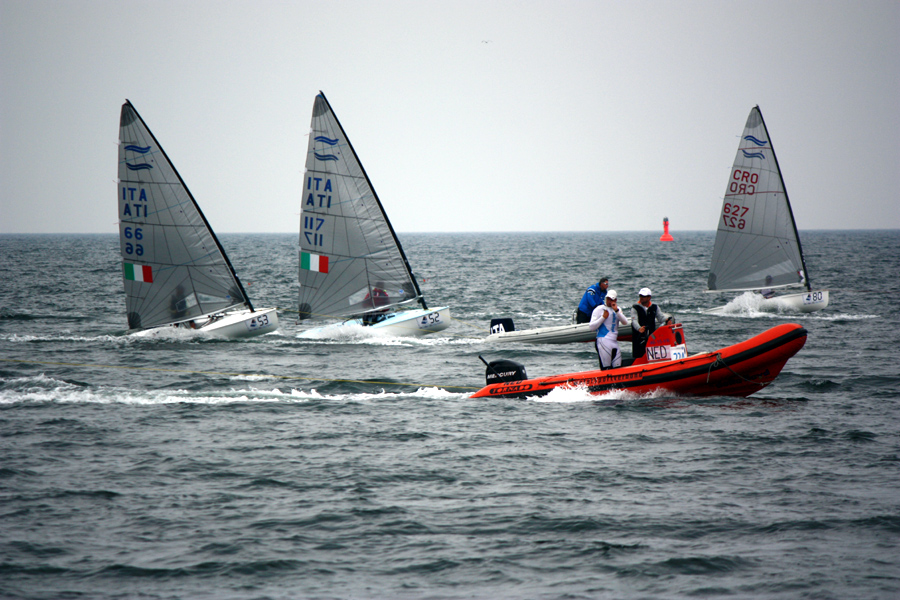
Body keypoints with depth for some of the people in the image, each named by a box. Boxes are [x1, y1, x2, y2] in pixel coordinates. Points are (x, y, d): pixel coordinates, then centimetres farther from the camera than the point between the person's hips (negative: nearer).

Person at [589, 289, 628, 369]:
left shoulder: (618, 309, 16)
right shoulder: (599, 309, 1)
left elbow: (625, 323, 0)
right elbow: (592, 327, -5)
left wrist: (617, 311, -9)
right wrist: (603, 317, -12)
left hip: (614, 342, 6)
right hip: (603, 341, -6)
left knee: (617, 367, 3)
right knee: (605, 368, -10)